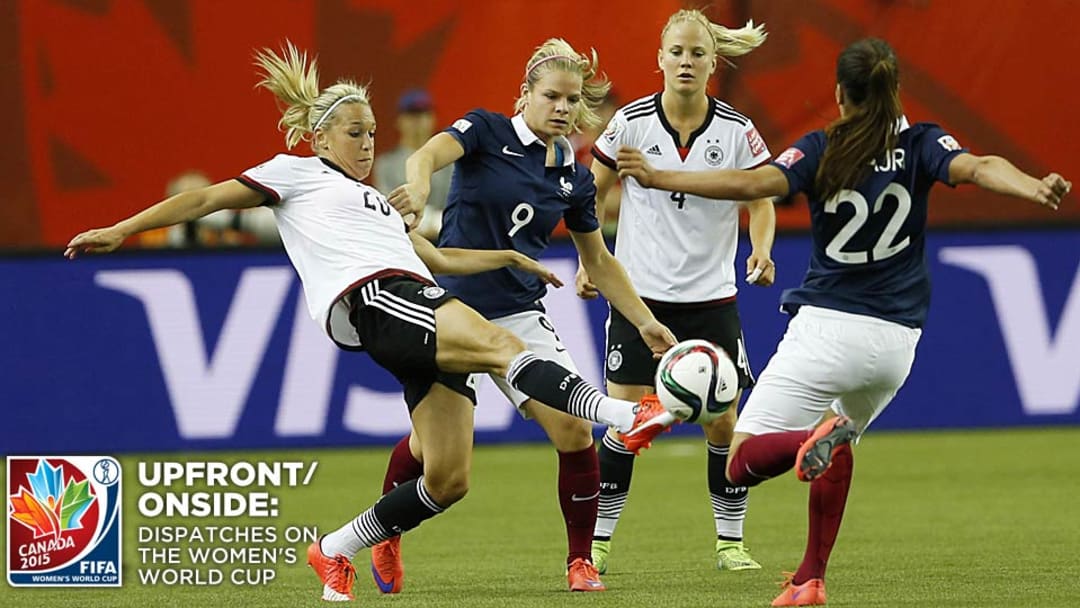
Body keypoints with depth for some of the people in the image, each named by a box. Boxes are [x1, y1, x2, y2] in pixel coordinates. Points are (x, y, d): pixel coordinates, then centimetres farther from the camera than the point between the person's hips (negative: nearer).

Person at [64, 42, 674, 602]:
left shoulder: (374, 202, 38)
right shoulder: (297, 172, 18)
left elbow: (439, 259, 45)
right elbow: (205, 199, 14)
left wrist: (509, 256, 42)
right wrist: (122, 230, 6)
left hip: (419, 298, 8)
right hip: (370, 301, -8)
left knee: (448, 481, -8)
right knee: (499, 343, -31)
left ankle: (335, 551, 7)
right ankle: (622, 414, -49)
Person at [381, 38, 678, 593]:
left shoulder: (574, 178, 7)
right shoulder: (487, 132, -5)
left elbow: (600, 262, 19)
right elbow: (428, 155, -25)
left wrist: (645, 322, 11)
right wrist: (419, 186, -49)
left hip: (519, 316, 3)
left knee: (574, 430, -11)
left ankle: (580, 561, 4)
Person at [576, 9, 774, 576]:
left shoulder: (737, 130, -6)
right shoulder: (631, 121, -7)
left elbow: (761, 201, 4)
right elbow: (591, 194, 5)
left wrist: (761, 250, -14)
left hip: (710, 296, 1)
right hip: (639, 292, -1)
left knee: (721, 421, -1)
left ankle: (730, 541, 13)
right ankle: (597, 539, 8)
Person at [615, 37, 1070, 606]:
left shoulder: (822, 150, -5)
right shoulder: (920, 145, 1)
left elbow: (751, 183, -18)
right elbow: (978, 168, -17)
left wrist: (658, 178, -14)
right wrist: (1036, 190, -31)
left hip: (827, 328, -4)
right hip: (895, 340, 4)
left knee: (744, 462, -1)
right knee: (839, 438, 31)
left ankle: (819, 439, -32)